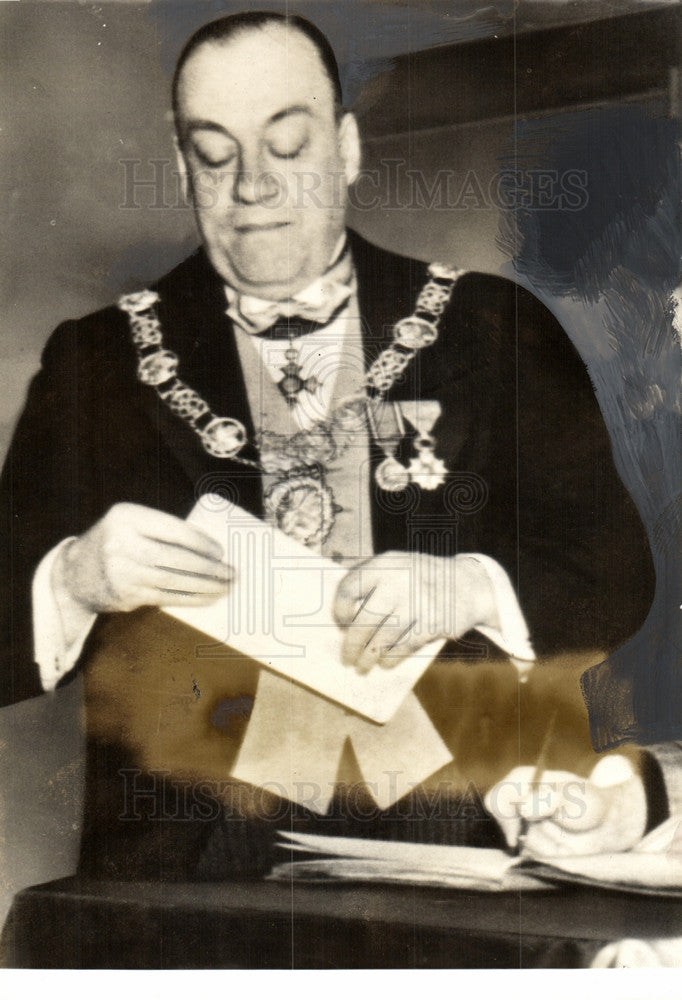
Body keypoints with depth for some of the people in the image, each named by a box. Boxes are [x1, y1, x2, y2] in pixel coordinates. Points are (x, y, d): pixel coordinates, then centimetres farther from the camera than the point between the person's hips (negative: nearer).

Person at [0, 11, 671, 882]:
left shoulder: (493, 332, 11)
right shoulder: (96, 361, 11)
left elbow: (617, 572, 5)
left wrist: (469, 591, -15)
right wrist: (76, 579, -16)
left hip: (449, 837, 1)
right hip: (190, 856, 0)